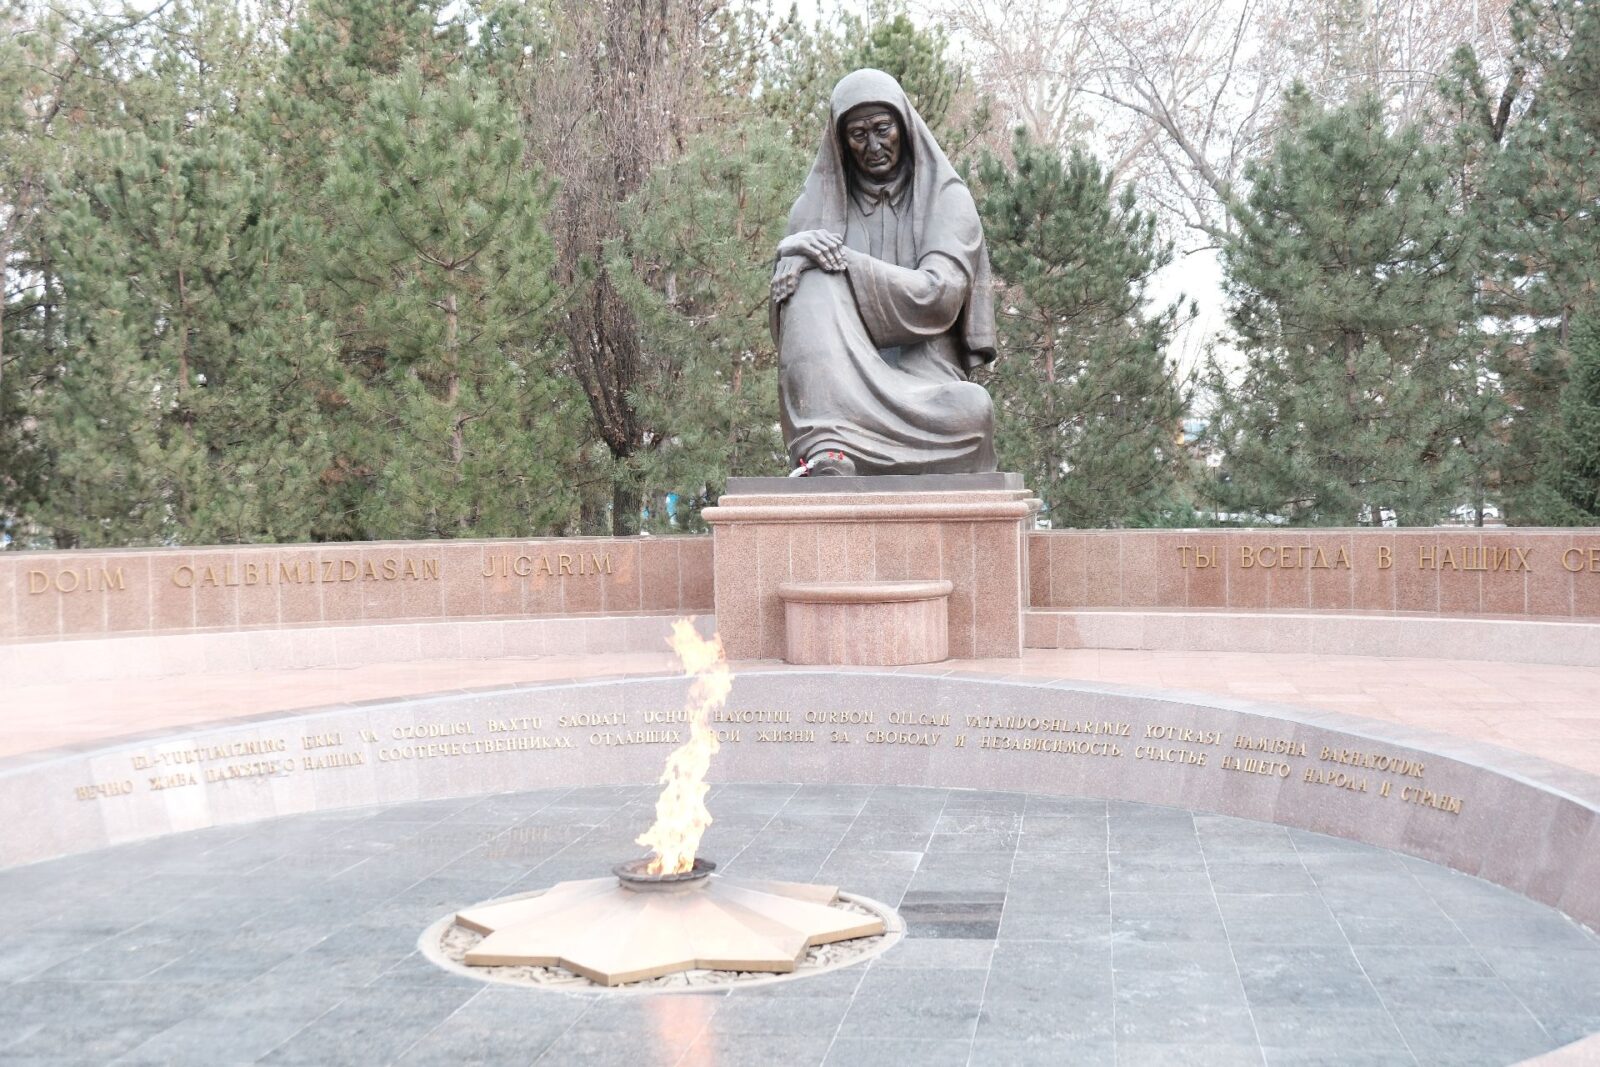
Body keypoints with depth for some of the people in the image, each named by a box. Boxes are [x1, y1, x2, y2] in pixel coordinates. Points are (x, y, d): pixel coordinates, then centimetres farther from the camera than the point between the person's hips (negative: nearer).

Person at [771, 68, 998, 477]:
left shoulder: (947, 196, 7)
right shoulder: (820, 202, 13)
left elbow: (939, 294, -8)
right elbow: (785, 292, 5)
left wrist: (843, 261, -14)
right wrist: (797, 258, -19)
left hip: (919, 367, -1)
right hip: (843, 374, 2)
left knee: (972, 412, -36)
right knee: (816, 281, -29)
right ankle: (826, 452, -43)